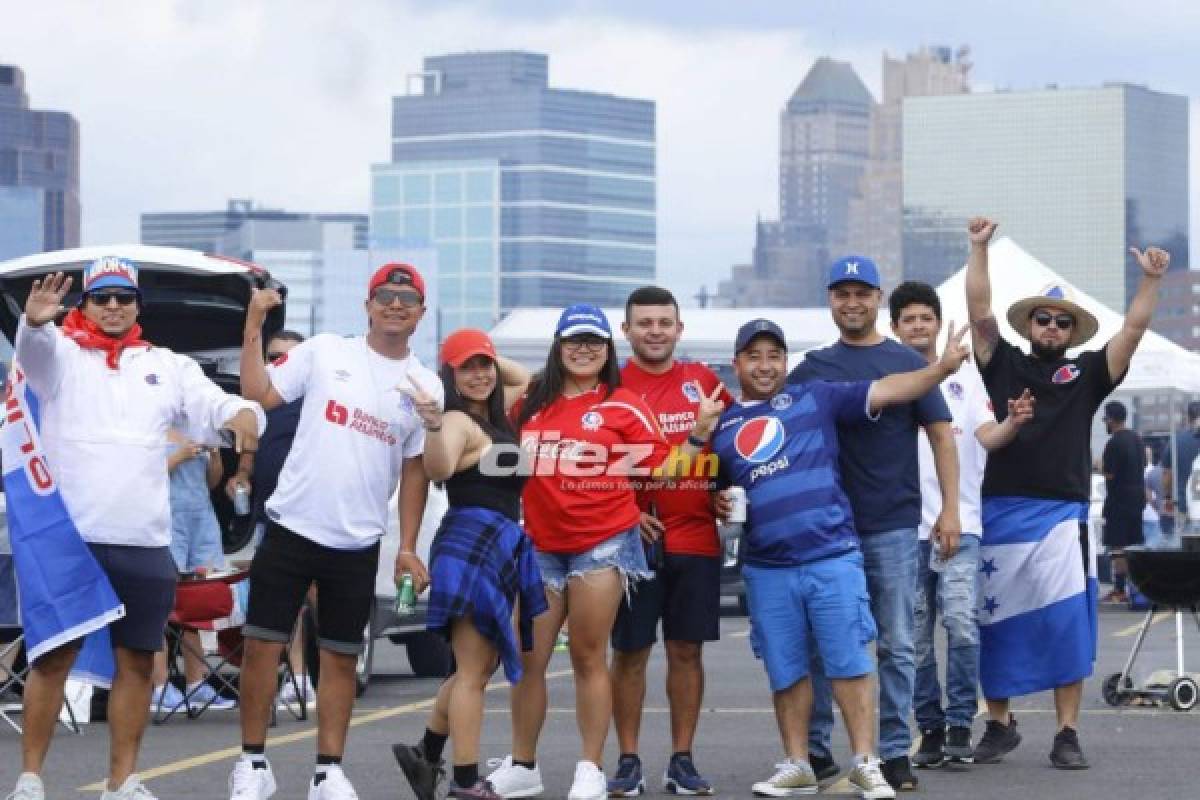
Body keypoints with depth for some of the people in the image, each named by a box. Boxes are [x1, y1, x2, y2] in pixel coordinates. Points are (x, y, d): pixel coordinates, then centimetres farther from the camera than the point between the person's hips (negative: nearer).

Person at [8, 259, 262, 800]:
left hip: (145, 543, 3)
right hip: (69, 537, -3)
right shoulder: (61, 353, 5)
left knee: (137, 659, 6)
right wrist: (33, 321, -43)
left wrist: (245, 413, -23)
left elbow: (214, 405, 2)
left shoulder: (168, 365, 14)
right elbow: (33, 348, -18)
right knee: (54, 655, -1)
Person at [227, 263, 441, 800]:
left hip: (358, 543, 2)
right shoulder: (325, 352, -1)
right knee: (263, 643, 0)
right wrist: (254, 325, -11)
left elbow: (415, 470, 9)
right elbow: (258, 393, -5)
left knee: (341, 656, 8)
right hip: (292, 527, -2)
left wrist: (407, 546, 6)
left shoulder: (426, 386, 5)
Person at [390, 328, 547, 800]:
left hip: (502, 548, 9)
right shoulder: (458, 421, -11)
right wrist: (432, 424, -48)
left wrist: (492, 358, 17)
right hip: (471, 545, -9)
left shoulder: (494, 415, 15)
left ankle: (426, 753, 21)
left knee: (480, 666, 14)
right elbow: (438, 469, -31)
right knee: (473, 671, -9)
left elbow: (524, 379, 34)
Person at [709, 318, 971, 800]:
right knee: (785, 672, 9)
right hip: (766, 569, 3)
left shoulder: (816, 398, 7)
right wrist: (697, 440, 1)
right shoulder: (720, 426, 14)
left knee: (848, 662, -2)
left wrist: (942, 368, -10)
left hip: (831, 557, -2)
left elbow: (884, 391, 1)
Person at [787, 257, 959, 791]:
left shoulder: (906, 363, 4)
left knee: (897, 645, 1)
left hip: (893, 526, -2)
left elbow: (941, 436, 3)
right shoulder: (811, 368, 9)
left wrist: (950, 510, -4)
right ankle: (814, 748, 12)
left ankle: (895, 752, 5)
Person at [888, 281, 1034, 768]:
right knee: (915, 635, 4)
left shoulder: (965, 379, 8)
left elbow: (987, 437, -4)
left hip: (960, 522, -1)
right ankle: (931, 729, 14)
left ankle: (960, 727, -8)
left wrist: (1013, 422, -24)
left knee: (961, 621, -15)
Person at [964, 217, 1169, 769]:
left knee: (1067, 623, -7)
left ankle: (1067, 735, -3)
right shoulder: (1003, 365, 12)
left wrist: (1150, 280, -9)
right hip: (1000, 511, 1)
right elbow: (979, 312, 3)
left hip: (1061, 515, -1)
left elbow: (1133, 331, 2)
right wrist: (979, 249, -3)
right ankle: (999, 725, 18)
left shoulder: (1086, 374, 11)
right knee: (994, 622, 5)